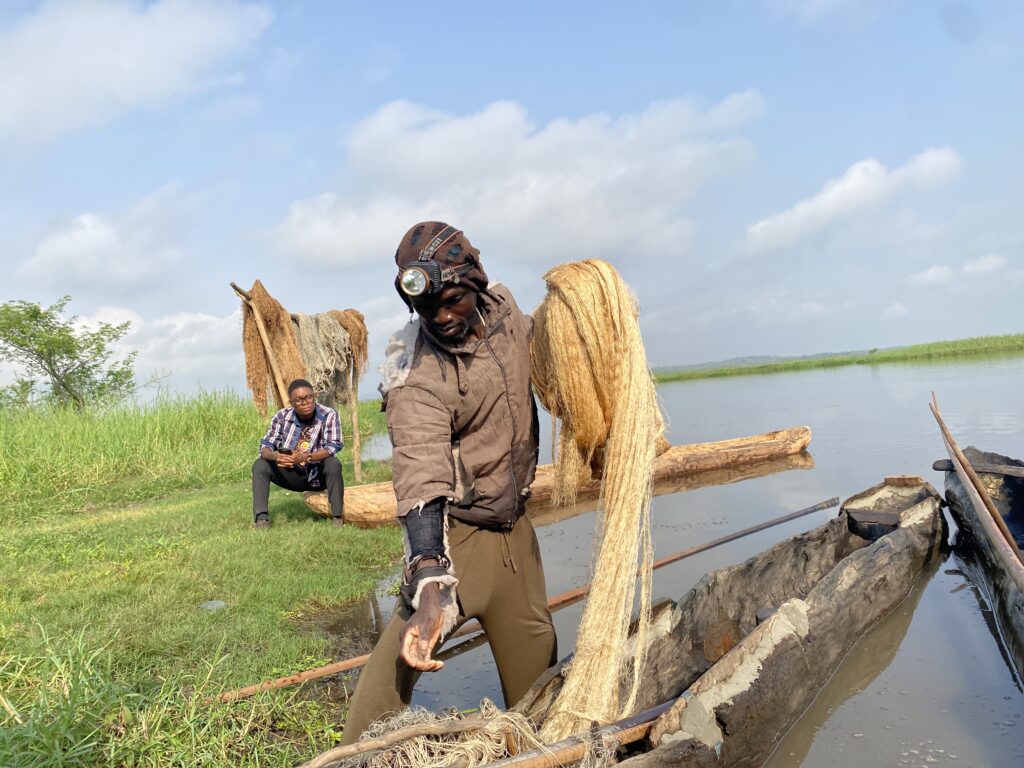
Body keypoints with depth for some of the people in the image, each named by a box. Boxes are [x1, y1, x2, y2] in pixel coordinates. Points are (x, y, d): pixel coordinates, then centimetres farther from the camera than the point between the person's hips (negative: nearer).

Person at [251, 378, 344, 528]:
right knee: (259, 465, -15)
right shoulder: (282, 416, -9)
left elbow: (333, 447, -26)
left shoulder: (329, 415, -17)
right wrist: (275, 456, -37)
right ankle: (261, 519, -19)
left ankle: (337, 518, -24)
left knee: (333, 464, -33)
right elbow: (265, 446, -12)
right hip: (292, 474, 3)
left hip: (318, 475, -3)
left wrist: (305, 457, -42)